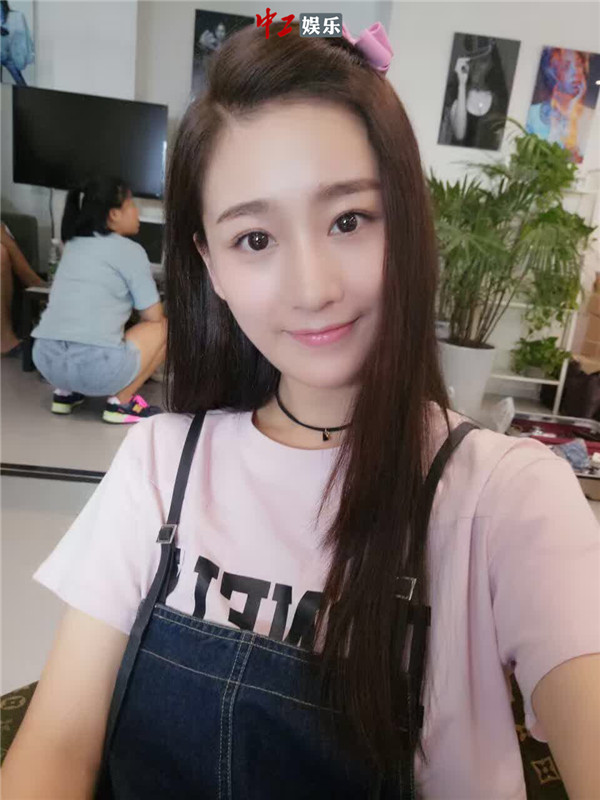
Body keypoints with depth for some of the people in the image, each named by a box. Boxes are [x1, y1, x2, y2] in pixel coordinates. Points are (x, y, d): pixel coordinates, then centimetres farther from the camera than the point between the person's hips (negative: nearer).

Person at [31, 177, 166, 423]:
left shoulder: (73, 246, 21)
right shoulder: (130, 250, 1)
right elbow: (153, 317, 4)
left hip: (45, 359, 7)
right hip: (95, 366, -7)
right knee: (165, 326, 13)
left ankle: (65, 392, 21)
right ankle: (120, 402, 6)